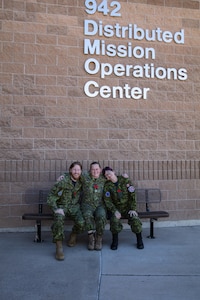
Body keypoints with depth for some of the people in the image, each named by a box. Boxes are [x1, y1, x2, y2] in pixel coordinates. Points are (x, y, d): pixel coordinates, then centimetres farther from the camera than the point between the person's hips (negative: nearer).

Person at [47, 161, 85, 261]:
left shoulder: (81, 181, 1)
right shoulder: (63, 181, -12)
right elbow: (51, 196, -8)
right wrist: (56, 209, -19)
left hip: (74, 206, 3)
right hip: (62, 206, -3)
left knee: (81, 223, -25)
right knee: (59, 219, -35)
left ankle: (73, 236, 10)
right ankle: (59, 247, -24)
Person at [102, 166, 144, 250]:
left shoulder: (125, 181, -3)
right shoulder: (107, 185, -1)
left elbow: (132, 195, -4)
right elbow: (107, 200, -5)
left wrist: (133, 209, -12)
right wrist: (115, 211, -19)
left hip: (128, 207, 0)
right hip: (116, 208, 0)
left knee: (135, 219, -26)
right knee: (114, 219, -30)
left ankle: (139, 240, -1)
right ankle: (115, 241, -6)